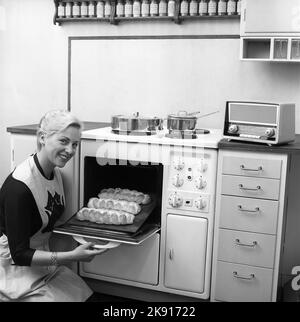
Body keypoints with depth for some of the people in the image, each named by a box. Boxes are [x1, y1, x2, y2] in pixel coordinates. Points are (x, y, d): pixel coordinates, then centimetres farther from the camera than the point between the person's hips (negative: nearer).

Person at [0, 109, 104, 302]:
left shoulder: (55, 173, -1)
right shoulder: (19, 187, -27)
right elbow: (19, 254, -23)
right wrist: (72, 256, -29)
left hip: (42, 258, 8)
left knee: (85, 294, -4)